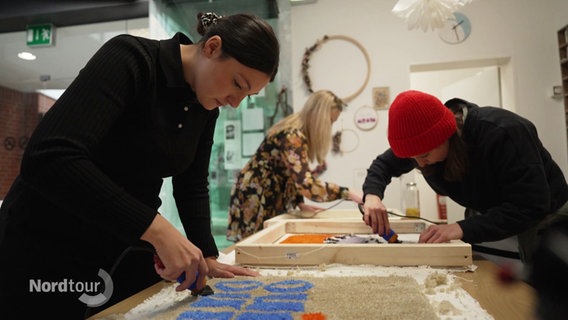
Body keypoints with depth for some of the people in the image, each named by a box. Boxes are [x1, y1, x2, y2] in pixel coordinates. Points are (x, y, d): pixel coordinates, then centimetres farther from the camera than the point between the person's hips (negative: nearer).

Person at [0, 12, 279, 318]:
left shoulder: (205, 108, -1)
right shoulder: (130, 58, -22)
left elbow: (192, 185, 7)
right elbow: (48, 159, -34)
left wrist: (207, 256, 0)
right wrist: (156, 228, -37)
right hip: (50, 244, -6)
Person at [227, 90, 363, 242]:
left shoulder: (296, 134, 5)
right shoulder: (292, 136, -25)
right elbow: (306, 184, -34)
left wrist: (300, 203, -2)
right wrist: (347, 193, -28)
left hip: (270, 204, 9)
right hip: (255, 203, -9)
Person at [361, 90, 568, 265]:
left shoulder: (502, 133, -36)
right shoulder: (424, 138, -18)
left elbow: (531, 207, -39)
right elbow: (384, 164, -6)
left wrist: (463, 228, -50)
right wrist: (372, 195, -28)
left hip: (545, 216, -4)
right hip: (491, 219, 5)